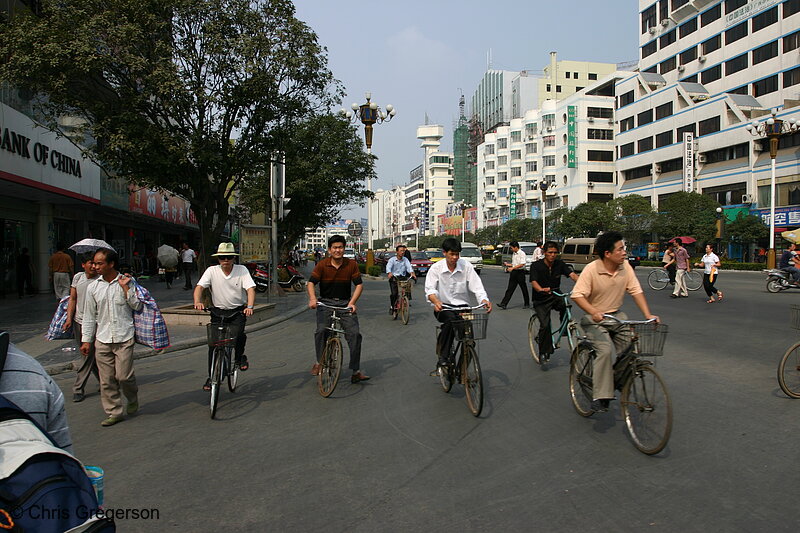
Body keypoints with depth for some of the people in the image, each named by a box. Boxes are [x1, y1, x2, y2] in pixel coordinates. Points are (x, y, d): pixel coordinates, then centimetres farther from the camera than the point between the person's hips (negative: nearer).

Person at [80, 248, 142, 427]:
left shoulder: (127, 282, 0)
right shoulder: (92, 287, 7)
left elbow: (136, 306, -3)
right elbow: (89, 316, 10)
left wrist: (125, 287, -10)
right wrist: (86, 340, 8)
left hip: (124, 338, -3)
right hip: (102, 339, 3)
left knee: (124, 375, -6)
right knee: (107, 379, 4)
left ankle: (133, 399, 23)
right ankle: (114, 412, 16)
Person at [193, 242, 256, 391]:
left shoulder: (242, 270, -6)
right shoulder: (212, 271, -3)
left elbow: (250, 289, -16)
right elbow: (199, 286, -13)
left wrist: (250, 307, -34)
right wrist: (197, 301, -34)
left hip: (238, 311, -1)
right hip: (218, 311, 2)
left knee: (238, 334, -25)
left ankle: (240, 357, 7)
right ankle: (211, 377, 12)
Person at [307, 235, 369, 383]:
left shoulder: (352, 264, -1)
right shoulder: (322, 264, -3)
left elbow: (359, 285, -3)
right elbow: (311, 283, -8)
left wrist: (352, 303, -17)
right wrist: (312, 298, -28)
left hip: (345, 303, 1)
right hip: (326, 302, -1)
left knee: (355, 333, -13)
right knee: (321, 330, -24)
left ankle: (356, 371, -4)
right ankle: (319, 362, -2)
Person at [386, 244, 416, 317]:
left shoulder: (405, 259, 7)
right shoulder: (392, 260, -1)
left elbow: (409, 266, -10)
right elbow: (388, 267, -17)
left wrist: (412, 273, -30)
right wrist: (389, 273, -39)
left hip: (403, 277, 3)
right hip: (394, 278, -2)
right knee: (394, 293, -15)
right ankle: (392, 306, 8)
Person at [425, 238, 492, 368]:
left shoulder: (466, 266, -1)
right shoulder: (436, 268, -3)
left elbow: (477, 286, -8)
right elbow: (430, 289, -13)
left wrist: (484, 300, -29)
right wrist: (436, 301, -36)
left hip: (462, 305, 2)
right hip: (443, 307, -2)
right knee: (451, 318, -35)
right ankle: (443, 356, -24)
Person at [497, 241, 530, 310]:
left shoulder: (522, 253, -11)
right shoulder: (513, 254, 13)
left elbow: (522, 264, -19)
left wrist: (512, 268, -22)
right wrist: (508, 264, 9)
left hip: (520, 272, -7)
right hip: (513, 272, 7)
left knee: (524, 289, 6)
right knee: (510, 289, 2)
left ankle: (527, 304, 20)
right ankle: (503, 304, -4)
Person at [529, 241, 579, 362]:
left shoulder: (560, 264, -3)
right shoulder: (536, 265, -11)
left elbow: (572, 275, -16)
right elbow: (533, 282, -22)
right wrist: (541, 289, -44)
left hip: (555, 296, 3)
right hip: (541, 300, -3)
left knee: (564, 305, -29)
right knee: (545, 325, -16)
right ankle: (543, 353, 1)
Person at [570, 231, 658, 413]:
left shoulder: (625, 266, -5)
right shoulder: (591, 269, -19)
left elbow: (636, 291, -4)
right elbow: (577, 295, -24)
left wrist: (648, 315, -15)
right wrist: (593, 312, -39)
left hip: (616, 316, 5)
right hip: (595, 318, -5)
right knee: (605, 350, -24)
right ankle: (600, 396, -17)